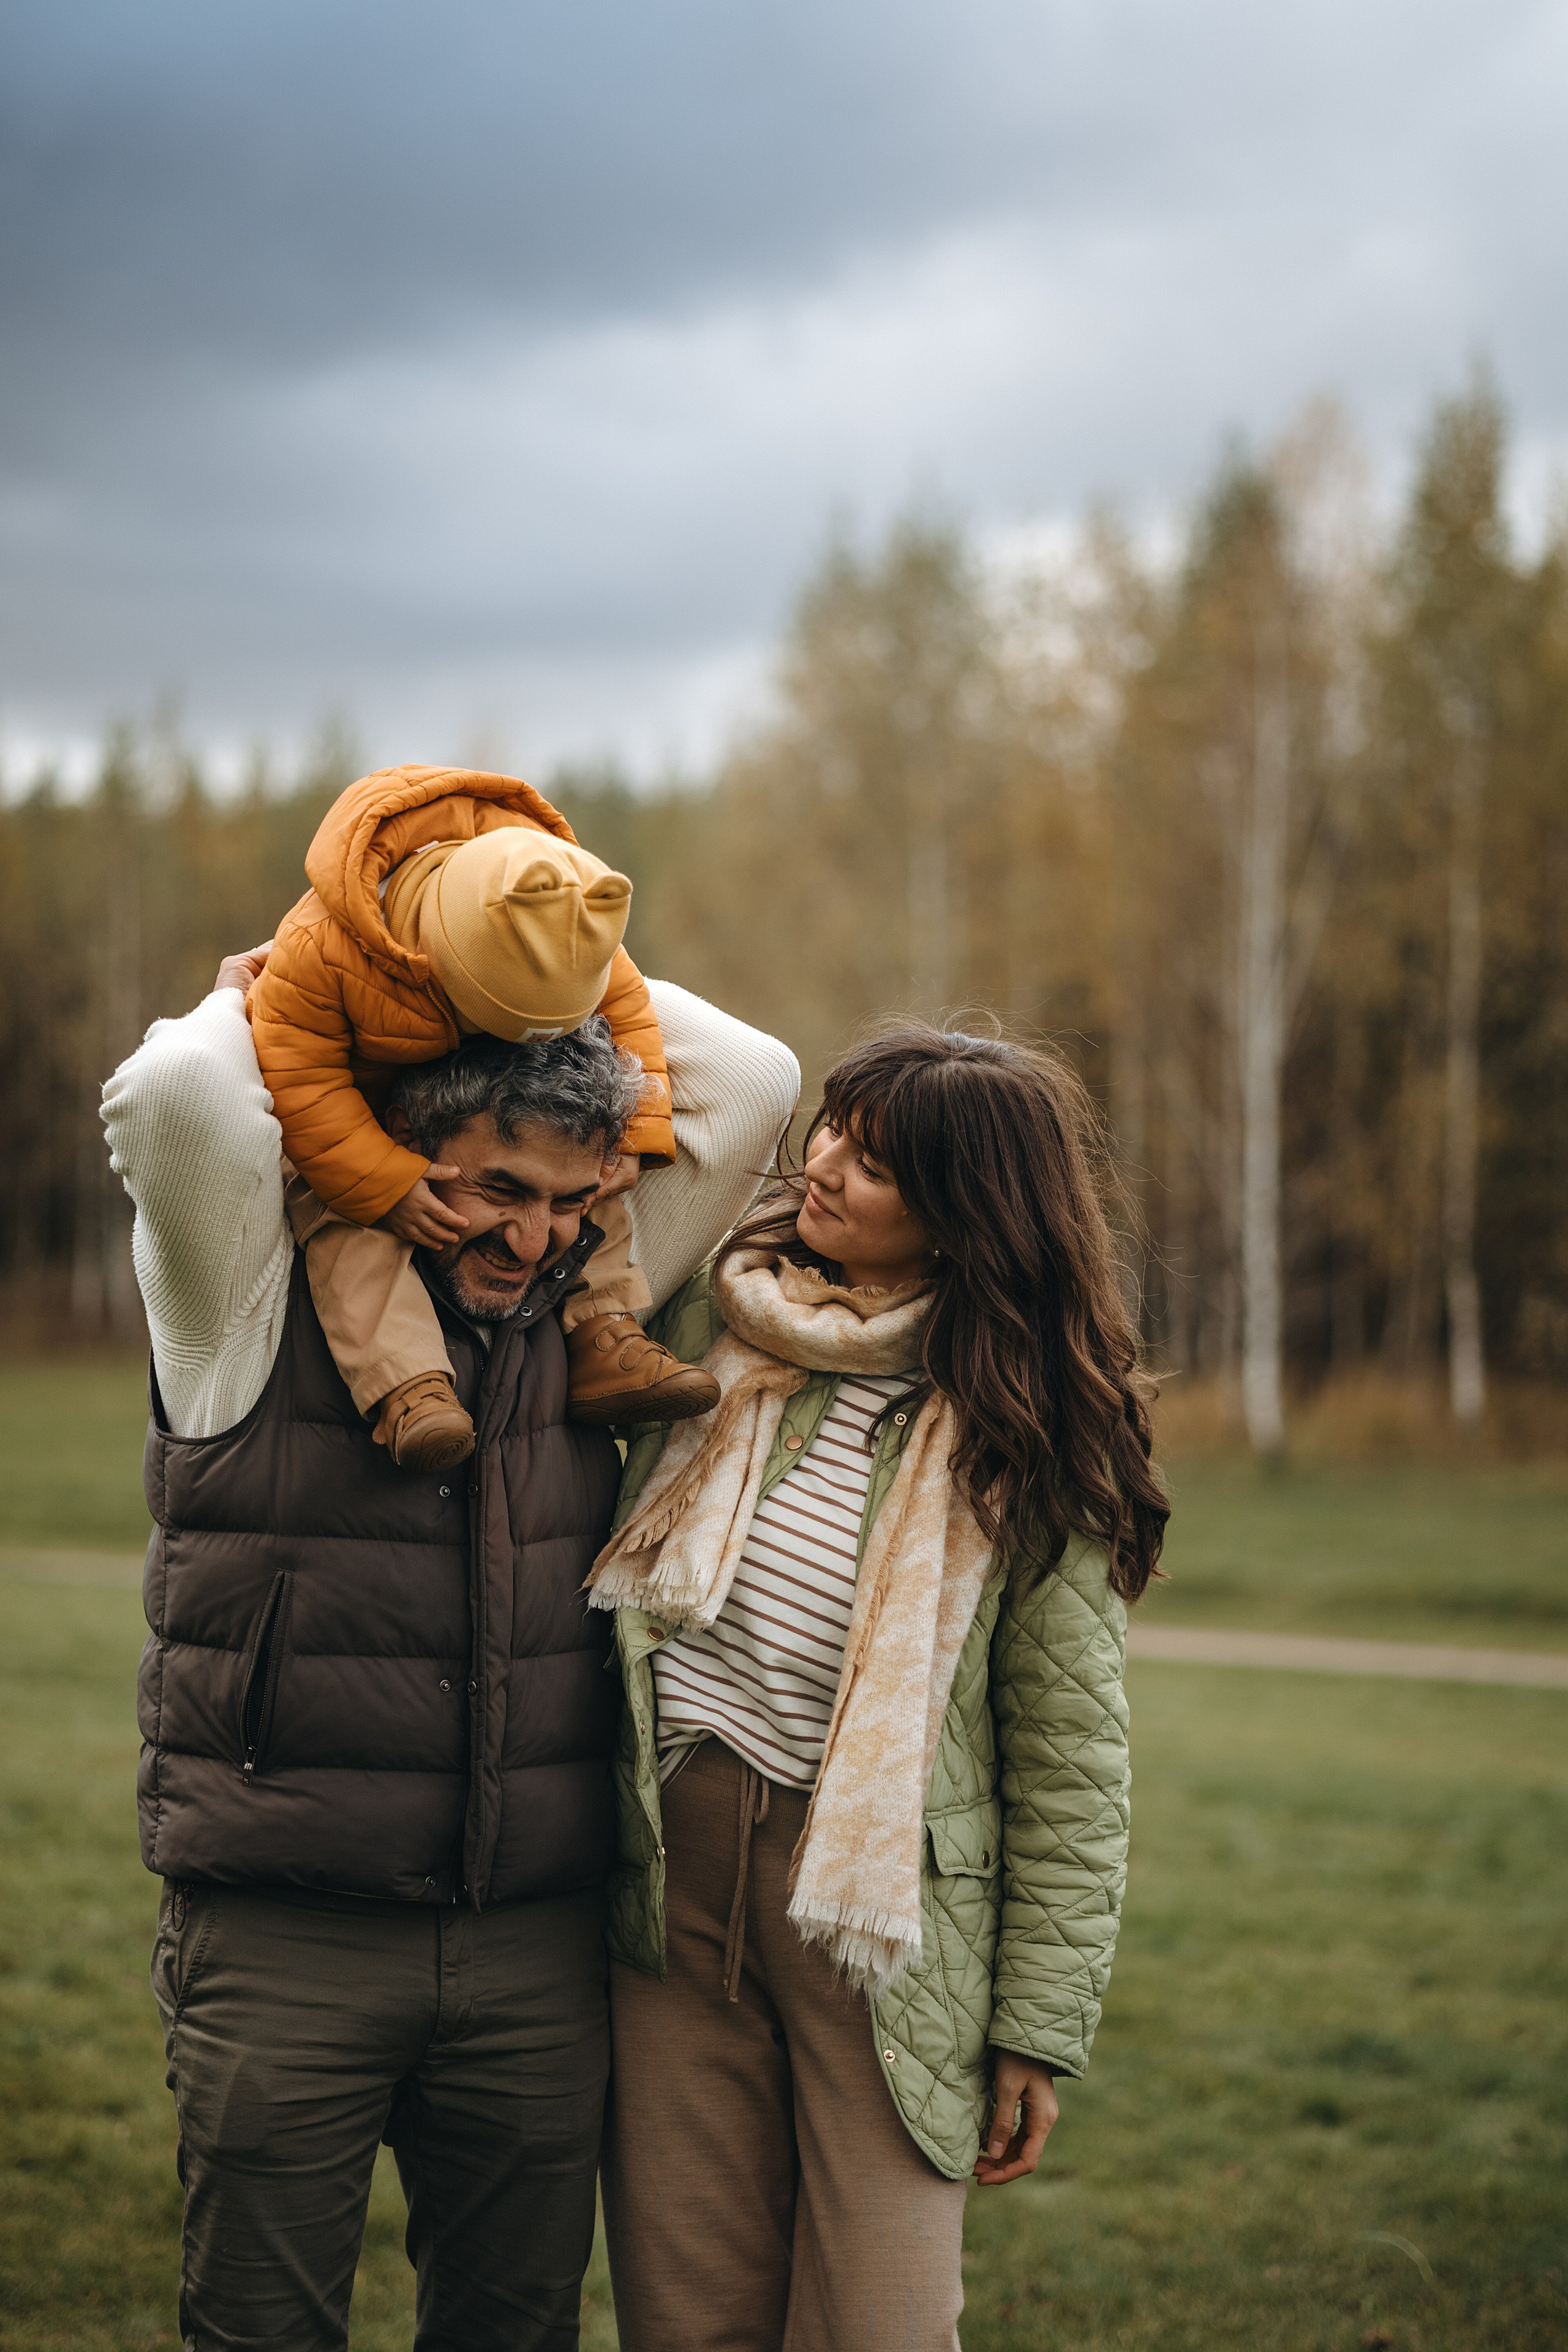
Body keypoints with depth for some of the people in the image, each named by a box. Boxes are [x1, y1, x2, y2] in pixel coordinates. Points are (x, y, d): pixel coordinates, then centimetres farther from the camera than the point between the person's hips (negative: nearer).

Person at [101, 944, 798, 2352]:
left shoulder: (584, 1311, 8)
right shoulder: (254, 1308, -4)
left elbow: (753, 1084, 6)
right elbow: (175, 1093, -22)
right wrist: (257, 1007, -2)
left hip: (538, 1950, 4)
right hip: (285, 1940, -4)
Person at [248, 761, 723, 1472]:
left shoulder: (564, 925, -27)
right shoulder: (321, 949, -41)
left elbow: (624, 1010, -12)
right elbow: (299, 1077, -35)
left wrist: (633, 1136, -22)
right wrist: (386, 1186, -40)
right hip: (354, 1107, -4)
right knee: (346, 1220, -29)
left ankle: (603, 1340, -10)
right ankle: (403, 1384, -36)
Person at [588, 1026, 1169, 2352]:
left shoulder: (1027, 1439, -7)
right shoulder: (711, 1309, 1)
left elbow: (1071, 1759, -4)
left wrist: (1039, 2025, -4)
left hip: (880, 1911, -3)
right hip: (674, 1866, 3)